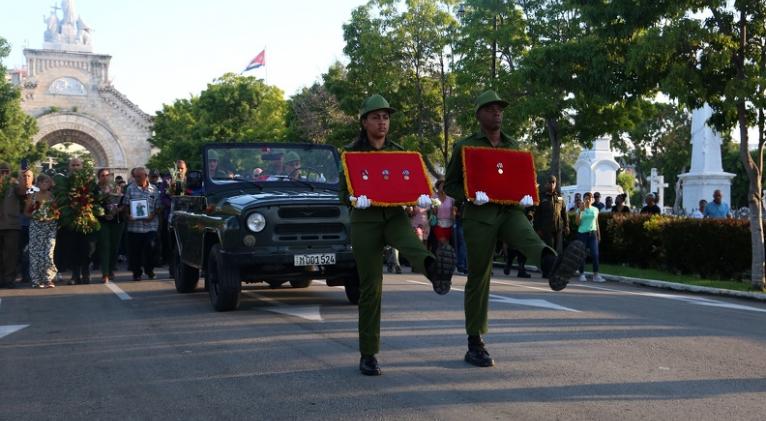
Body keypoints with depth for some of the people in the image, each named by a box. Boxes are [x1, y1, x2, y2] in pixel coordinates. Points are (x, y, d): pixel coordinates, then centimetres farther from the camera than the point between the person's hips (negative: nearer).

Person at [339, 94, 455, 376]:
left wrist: (421, 198, -10)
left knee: (412, 246, -34)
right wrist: (355, 200, -23)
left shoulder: (398, 152, 12)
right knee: (370, 287, -1)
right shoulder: (352, 152, 3)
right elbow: (343, 194, 0)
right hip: (365, 220, -2)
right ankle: (368, 355, 7)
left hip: (395, 216, 2)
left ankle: (436, 270, -69)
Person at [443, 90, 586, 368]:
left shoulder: (513, 148, 17)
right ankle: (475, 345, 10)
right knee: (478, 279, 1)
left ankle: (554, 268, -68)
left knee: (529, 238, -33)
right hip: (479, 216, -2)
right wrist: (471, 196, -13)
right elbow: (450, 185, 8)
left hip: (510, 212, 2)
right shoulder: (464, 147, 6)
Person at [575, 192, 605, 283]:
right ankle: (582, 274, 5)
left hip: (593, 233, 2)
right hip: (582, 233, -2)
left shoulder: (595, 209, 11)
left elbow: (596, 223, 16)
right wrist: (580, 211, -16)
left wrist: (599, 234, 13)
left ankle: (596, 275, -6)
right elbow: (577, 222, -7)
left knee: (595, 254, -6)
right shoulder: (580, 209, 2)